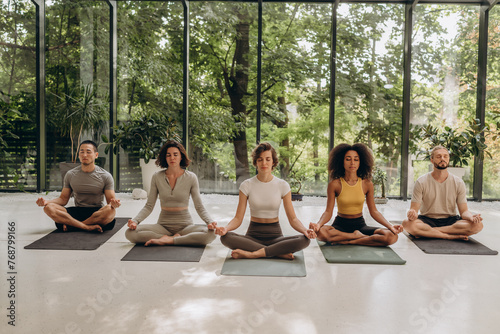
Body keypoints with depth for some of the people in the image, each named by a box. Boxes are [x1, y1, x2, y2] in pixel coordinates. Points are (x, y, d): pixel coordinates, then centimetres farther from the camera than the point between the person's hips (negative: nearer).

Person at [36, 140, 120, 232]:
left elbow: (110, 200, -3)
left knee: (110, 210, -37)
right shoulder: (70, 175, 7)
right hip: (77, 211, 2)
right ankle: (88, 227, -30)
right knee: (48, 208, -22)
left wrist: (114, 203, -28)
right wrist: (47, 201, -9)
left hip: (97, 212, -2)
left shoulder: (105, 176, -1)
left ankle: (71, 225, -23)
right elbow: (63, 199, 10)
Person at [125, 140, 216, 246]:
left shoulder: (191, 177, -2)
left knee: (210, 234, -32)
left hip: (185, 225, -1)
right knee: (130, 233, -25)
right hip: (163, 225, 1)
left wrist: (210, 222, -21)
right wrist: (135, 220, -13)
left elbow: (199, 207, -1)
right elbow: (149, 206, 5)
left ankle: (167, 240, -24)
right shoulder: (157, 177, 2)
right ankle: (175, 238, -20)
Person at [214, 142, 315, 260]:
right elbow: (238, 218, -4)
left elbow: (292, 218, -2)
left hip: (275, 235, 0)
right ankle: (280, 253, -27)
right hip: (253, 235, 0)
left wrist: (305, 230, -23)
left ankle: (252, 253, -28)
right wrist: (226, 228, -26)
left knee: (304, 240, -29)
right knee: (225, 237, -31)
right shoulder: (246, 185, -2)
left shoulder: (282, 185, -1)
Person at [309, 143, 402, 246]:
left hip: (360, 225, 2)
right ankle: (356, 236, -17)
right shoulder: (334, 184, -7)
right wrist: (318, 224, -30)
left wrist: (390, 226, -13)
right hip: (340, 225, -2)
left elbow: (374, 211, 3)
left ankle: (347, 241, -19)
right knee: (321, 232, -37)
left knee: (392, 237, -24)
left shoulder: (367, 184, -1)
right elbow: (328, 212, -9)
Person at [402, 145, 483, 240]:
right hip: (427, 220, -2)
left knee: (478, 225, -27)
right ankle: (452, 236, -27)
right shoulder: (421, 182, -5)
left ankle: (427, 232, -26)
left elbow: (464, 211, 1)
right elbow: (414, 209, -8)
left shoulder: (458, 183, 2)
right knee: (407, 223, -34)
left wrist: (472, 217, -24)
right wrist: (412, 213, -33)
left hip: (451, 221, 3)